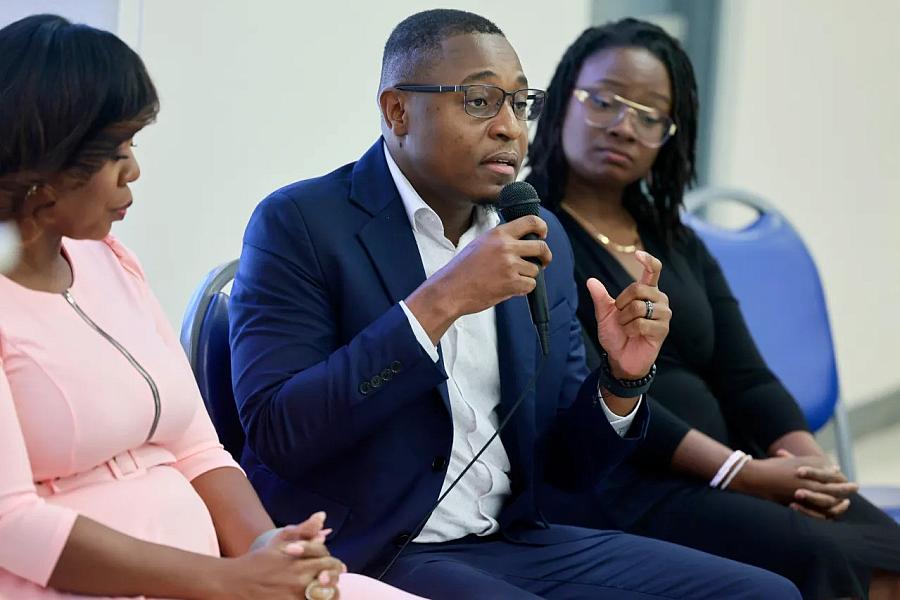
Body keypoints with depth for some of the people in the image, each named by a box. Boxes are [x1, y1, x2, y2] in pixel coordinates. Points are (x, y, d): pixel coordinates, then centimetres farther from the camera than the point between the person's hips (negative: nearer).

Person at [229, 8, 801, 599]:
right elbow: (277, 436, -20)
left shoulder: (542, 240, 10)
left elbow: (568, 462, 13)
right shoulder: (301, 224, -8)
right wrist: (440, 300, -23)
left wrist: (622, 378, -9)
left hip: (514, 543, 7)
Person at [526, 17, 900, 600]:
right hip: (603, 482, -7)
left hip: (719, 476, 7)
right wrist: (743, 474, -19)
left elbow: (746, 380, 12)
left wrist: (814, 464, -9)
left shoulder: (678, 244, 21)